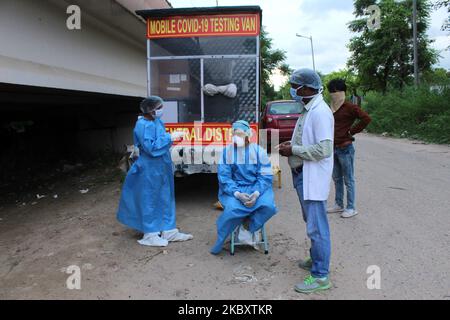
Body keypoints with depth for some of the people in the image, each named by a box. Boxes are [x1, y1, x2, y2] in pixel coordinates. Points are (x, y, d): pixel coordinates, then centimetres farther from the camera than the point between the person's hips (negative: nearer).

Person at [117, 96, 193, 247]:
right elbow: (150, 147, -23)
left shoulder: (158, 122, 8)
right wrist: (169, 137, -21)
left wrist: (172, 138, 2)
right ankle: (149, 235, 15)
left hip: (162, 168, 9)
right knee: (149, 200, 3)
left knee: (165, 198, 13)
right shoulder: (143, 125, -17)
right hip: (149, 170, -9)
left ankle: (169, 231, 24)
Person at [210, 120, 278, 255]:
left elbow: (265, 176, -5)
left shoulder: (259, 151, -1)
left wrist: (256, 193, -22)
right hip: (234, 189, -1)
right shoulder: (227, 152, -1)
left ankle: (248, 229, -5)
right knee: (232, 208, -31)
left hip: (256, 188, 1)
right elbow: (224, 177, -7)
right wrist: (237, 194, -21)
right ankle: (220, 241, -4)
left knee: (268, 206, -29)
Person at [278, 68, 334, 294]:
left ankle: (321, 276, 9)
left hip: (313, 176, -10)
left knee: (316, 226, -2)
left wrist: (293, 150, -18)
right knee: (312, 222, 21)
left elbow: (324, 149, -25)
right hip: (303, 174, 10)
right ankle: (317, 260, 38)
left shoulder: (320, 112, -19)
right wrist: (291, 145, 5)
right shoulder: (307, 109, 12)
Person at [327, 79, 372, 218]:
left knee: (348, 180, 2)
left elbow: (366, 118, -20)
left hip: (345, 148, -8)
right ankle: (339, 205, 28)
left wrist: (352, 131, -13)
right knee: (337, 179, 16)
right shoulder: (332, 108, 10)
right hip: (333, 148, 8)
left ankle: (351, 208, 11)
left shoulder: (349, 107, -11)